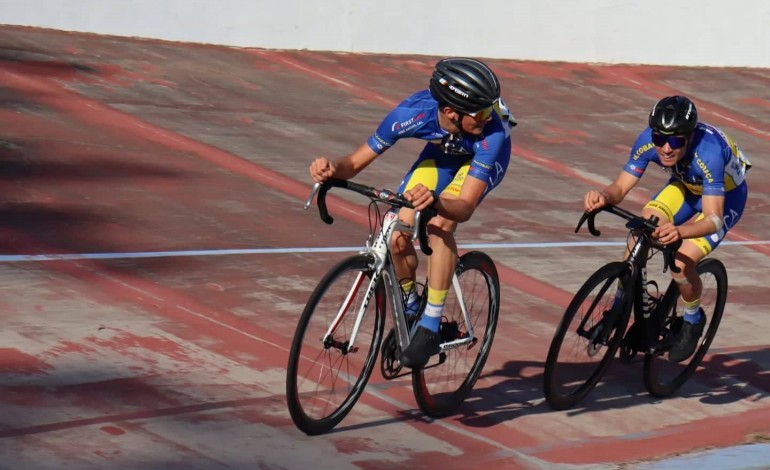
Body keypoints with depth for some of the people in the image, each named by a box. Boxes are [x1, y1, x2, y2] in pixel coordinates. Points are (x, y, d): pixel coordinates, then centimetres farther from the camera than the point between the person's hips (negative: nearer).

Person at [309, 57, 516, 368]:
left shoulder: (491, 131, -42)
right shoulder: (414, 112, -35)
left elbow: (465, 207, -45)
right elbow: (357, 162, -25)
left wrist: (435, 201, -66)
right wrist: (332, 169, -47)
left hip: (484, 155, -3)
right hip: (443, 150, 3)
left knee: (439, 227, -29)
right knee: (399, 237, -12)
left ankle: (430, 328, -18)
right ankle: (410, 311, 16)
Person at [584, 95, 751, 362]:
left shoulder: (708, 152, -41)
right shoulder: (648, 141, -27)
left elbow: (714, 218, -44)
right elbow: (620, 188, -22)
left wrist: (679, 231, -63)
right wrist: (603, 196, -46)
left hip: (726, 196, -5)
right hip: (686, 185, 5)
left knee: (681, 264, -22)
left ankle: (693, 322, 9)